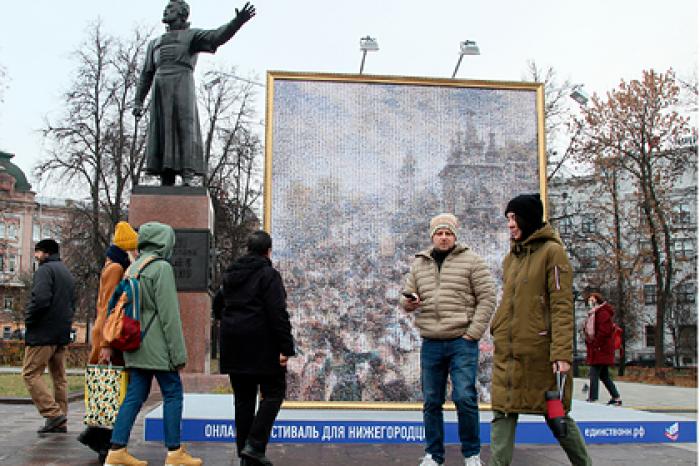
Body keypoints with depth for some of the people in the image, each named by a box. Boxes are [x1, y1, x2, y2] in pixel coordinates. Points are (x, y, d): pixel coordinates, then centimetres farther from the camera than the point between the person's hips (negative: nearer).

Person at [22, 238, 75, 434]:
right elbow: (72, 304, 23)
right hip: (62, 334, 9)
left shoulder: (45, 269, -9)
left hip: (43, 332, -9)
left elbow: (40, 299, -22)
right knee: (59, 377, 10)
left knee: (31, 373, -5)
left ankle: (53, 414, -13)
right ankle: (60, 422, 12)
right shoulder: (67, 273, 21)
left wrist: (28, 318, -9)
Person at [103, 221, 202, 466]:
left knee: (135, 395, 10)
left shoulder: (133, 267, 14)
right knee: (173, 393, 2)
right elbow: (169, 314, -15)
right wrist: (179, 352, -13)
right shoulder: (162, 267, -12)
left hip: (136, 345, 8)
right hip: (156, 346, -8)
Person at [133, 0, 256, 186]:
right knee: (163, 135, -5)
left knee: (185, 131, -17)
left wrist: (238, 21, -23)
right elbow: (146, 75, 25)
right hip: (160, 93, 4)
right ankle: (166, 186, -8)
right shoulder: (155, 44, 30)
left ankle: (187, 179, -24)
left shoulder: (193, 36, 14)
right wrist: (138, 102, 14)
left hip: (183, 89, -4)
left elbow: (217, 36, -5)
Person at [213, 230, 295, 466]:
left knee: (243, 398, 12)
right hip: (262, 347, -7)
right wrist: (286, 347, -17)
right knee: (273, 393, 4)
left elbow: (217, 306, 24)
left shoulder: (230, 274, 13)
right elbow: (278, 313, -17)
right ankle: (255, 445, -8)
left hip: (234, 347, 7)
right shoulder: (268, 274, -10)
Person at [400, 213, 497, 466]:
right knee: (431, 401, 8)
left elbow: (487, 298, -3)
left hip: (462, 343, -4)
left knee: (465, 398, -7)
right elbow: (407, 297, 18)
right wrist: (408, 303, -7)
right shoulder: (419, 264, 14)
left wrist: (472, 334, -9)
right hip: (431, 344, 4)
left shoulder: (471, 260, 0)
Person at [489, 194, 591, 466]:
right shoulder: (511, 257, 16)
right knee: (503, 414, 2)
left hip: (539, 351, -6)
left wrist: (561, 353, -19)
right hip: (507, 352, 6)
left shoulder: (551, 251, -5)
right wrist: (497, 332, 14)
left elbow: (562, 306, -12)